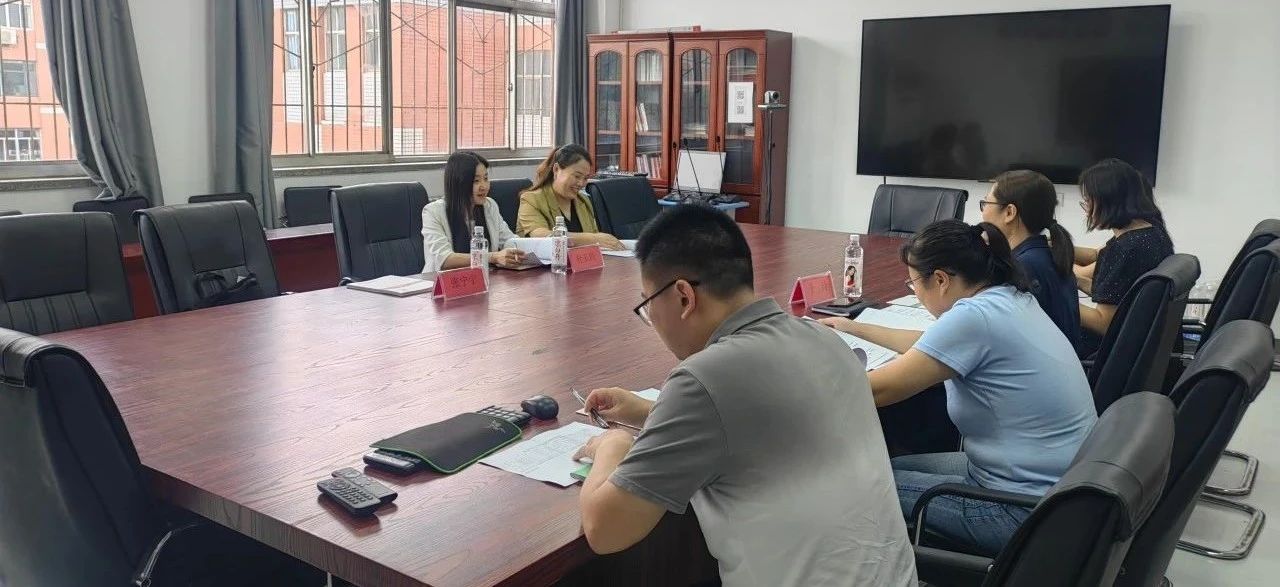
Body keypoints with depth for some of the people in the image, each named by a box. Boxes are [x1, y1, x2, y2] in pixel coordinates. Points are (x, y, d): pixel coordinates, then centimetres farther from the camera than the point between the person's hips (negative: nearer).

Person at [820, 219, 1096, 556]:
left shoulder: (975, 316, -25)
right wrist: (855, 329, 26)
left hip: (1031, 512, -9)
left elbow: (877, 390, -21)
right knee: (892, 468, 17)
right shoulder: (1007, 299, 3)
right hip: (1053, 481, 9)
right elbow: (930, 347, 20)